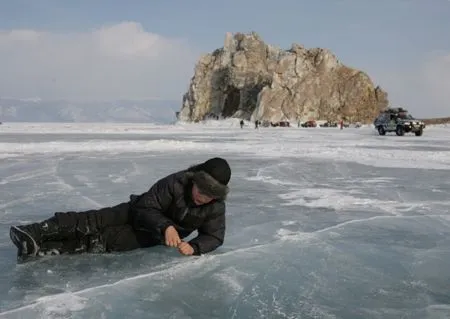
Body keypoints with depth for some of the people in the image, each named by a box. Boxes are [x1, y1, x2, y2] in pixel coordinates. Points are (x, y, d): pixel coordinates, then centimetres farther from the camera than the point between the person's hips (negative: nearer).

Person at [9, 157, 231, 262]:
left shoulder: (216, 209, -18)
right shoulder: (175, 183, -26)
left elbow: (214, 237, -11)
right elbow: (147, 207, -25)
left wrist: (194, 247, -33)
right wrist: (165, 225, -45)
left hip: (151, 237, 1)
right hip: (138, 212, 0)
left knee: (103, 241, -18)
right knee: (96, 221, -25)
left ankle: (38, 249, -27)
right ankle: (35, 234, -35)